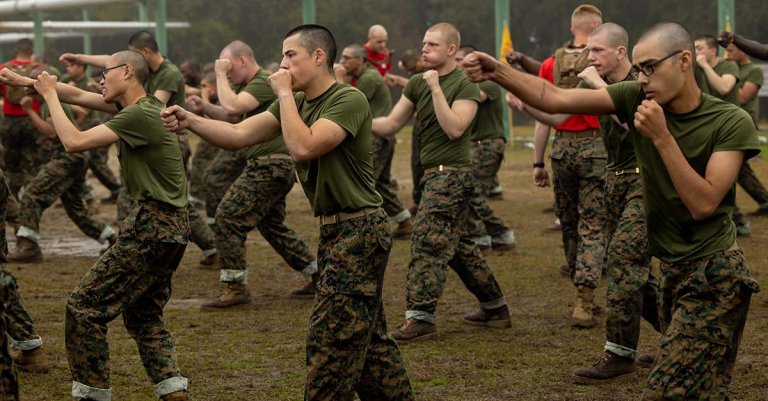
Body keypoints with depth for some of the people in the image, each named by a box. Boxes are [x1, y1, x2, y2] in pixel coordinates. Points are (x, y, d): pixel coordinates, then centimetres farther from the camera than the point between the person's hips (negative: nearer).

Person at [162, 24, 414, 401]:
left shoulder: (349, 100, -16)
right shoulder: (296, 103, 11)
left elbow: (303, 146, -28)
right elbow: (239, 134, 3)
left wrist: (285, 94, -17)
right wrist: (190, 120, -12)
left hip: (359, 231, -10)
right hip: (335, 231, 10)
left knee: (331, 339, -7)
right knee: (367, 338, 16)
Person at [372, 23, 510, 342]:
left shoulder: (464, 85, -10)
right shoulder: (417, 84, 11)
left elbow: (454, 128, -22)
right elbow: (391, 124, 9)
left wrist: (436, 88, -21)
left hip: (451, 174, -8)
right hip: (434, 173, 9)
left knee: (427, 242, -11)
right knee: (457, 245, 15)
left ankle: (420, 316, -9)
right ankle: (495, 308, 25)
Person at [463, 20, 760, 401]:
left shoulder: (732, 122, -15)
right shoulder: (638, 98, -4)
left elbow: (703, 203, -23)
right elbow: (555, 98, -11)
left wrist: (661, 137, -26)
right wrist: (497, 71, -25)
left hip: (712, 275, -6)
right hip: (674, 270, 6)